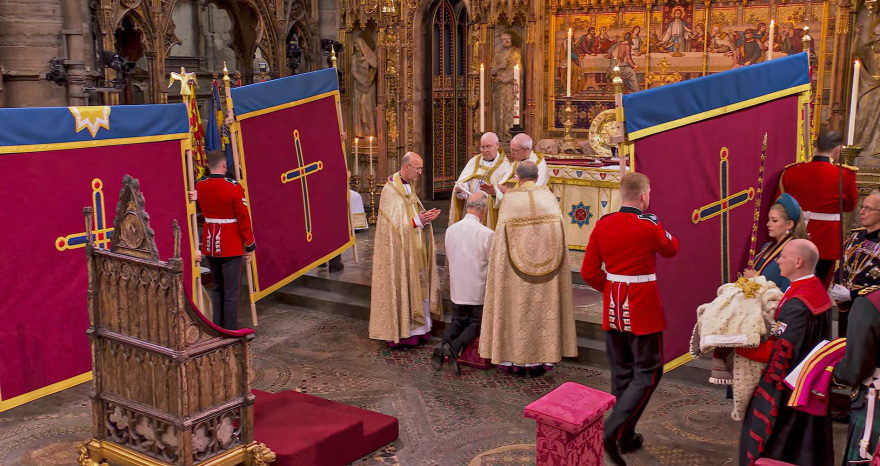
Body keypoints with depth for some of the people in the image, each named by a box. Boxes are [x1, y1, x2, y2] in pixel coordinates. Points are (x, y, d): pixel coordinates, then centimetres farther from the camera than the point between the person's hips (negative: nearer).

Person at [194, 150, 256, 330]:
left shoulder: (199, 186, -1)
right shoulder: (234, 187, -17)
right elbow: (243, 218, -12)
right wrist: (250, 245, -5)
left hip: (209, 244, 6)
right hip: (231, 246, -6)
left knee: (217, 288, 19)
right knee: (231, 292, 2)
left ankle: (217, 329, 25)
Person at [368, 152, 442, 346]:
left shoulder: (409, 187, 13)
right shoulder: (390, 190, -14)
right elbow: (396, 222, -17)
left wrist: (426, 216, -3)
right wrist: (418, 220, -24)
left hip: (415, 248, 9)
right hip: (399, 250, -9)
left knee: (418, 285, 9)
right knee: (402, 285, -4)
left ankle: (415, 328, 16)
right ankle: (400, 332, 4)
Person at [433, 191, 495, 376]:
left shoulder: (450, 230, -3)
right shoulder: (487, 234, -19)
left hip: (457, 289, 4)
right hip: (478, 290, -4)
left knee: (458, 321, 21)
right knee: (476, 323, 13)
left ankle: (442, 344, -3)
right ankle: (455, 347, -11)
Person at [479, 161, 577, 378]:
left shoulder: (510, 200, -5)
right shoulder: (549, 198, 1)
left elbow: (501, 239, -8)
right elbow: (560, 238, 1)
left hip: (517, 272, -1)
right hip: (548, 268, 2)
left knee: (519, 309, 8)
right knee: (544, 307, 10)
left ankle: (518, 361, 14)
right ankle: (538, 361, 14)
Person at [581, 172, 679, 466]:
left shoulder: (603, 225, -1)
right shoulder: (648, 226, -16)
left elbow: (589, 271, 0)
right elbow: (672, 248, 5)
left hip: (613, 309, 6)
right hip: (643, 309, -5)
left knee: (621, 373, 15)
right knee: (648, 373, 4)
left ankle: (625, 437, 24)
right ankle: (613, 431, -10)